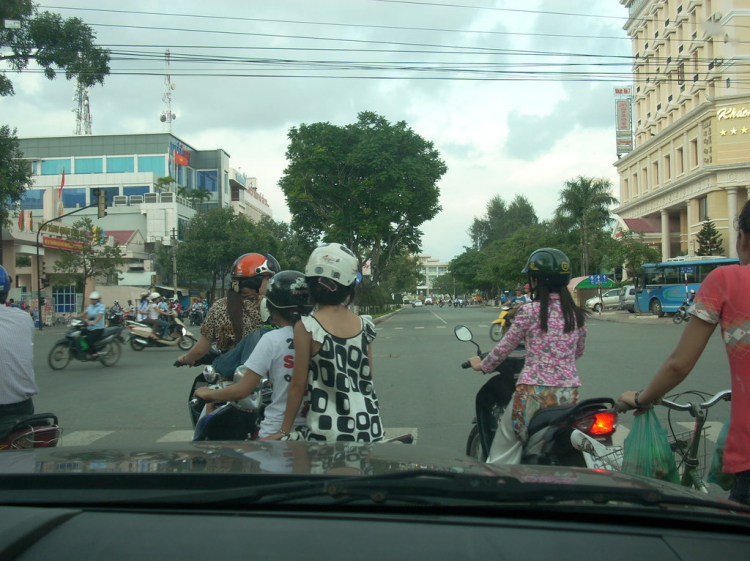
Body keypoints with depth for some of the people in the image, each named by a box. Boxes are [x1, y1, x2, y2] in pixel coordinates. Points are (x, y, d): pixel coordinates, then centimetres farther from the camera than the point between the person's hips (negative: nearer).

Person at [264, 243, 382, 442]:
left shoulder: (307, 327, -10)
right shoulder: (364, 326, 3)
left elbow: (298, 385, -7)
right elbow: (368, 377, 11)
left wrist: (284, 431, 3)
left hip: (328, 430, -5)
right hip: (368, 427, 6)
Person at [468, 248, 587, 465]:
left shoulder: (529, 311, -8)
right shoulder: (577, 314, 6)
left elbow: (504, 348, 1)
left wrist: (482, 365, 19)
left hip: (535, 392, -5)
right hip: (569, 394, 5)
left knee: (504, 447, 10)